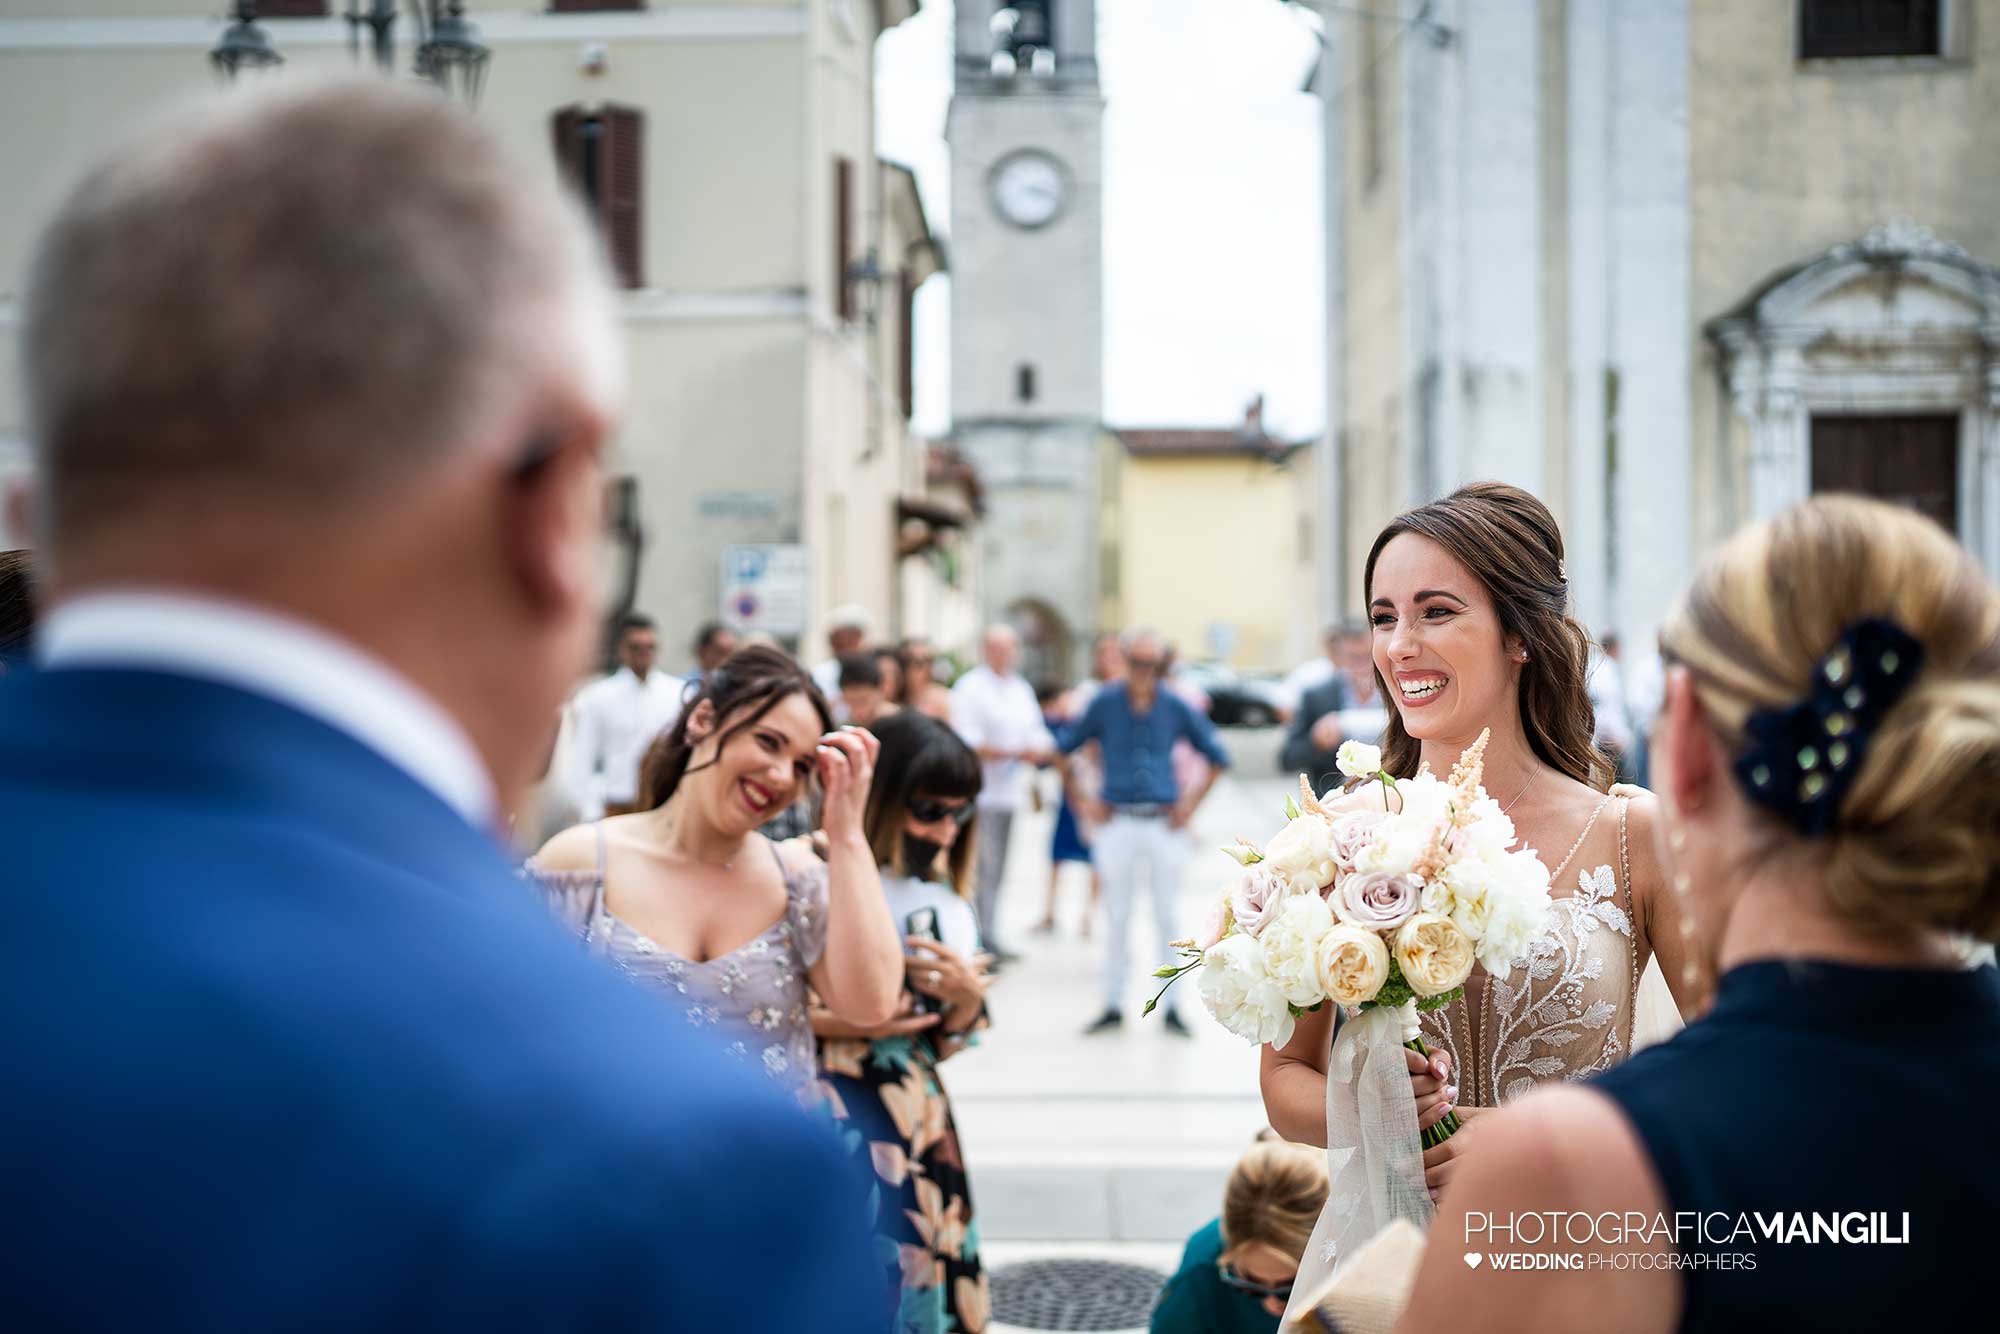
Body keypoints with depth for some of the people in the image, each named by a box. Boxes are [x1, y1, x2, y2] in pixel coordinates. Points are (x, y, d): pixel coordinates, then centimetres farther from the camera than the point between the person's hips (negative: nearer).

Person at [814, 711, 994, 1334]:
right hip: (819, 1121, -6)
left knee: (915, 1277, 8)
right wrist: (836, 1022, -16)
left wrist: (968, 1000, -4)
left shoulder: (945, 903, 9)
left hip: (913, 1125, 6)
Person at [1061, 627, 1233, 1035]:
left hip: (1164, 822, 0)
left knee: (1167, 916, 1)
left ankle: (1171, 1007, 7)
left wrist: (1192, 801, 5)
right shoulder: (1104, 704, 1)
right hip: (1118, 822, 0)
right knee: (1117, 917, 5)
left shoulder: (1174, 707, 3)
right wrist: (1081, 801, 4)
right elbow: (1062, 749, 9)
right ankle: (1113, 1005, 12)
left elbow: (1216, 756, 13)